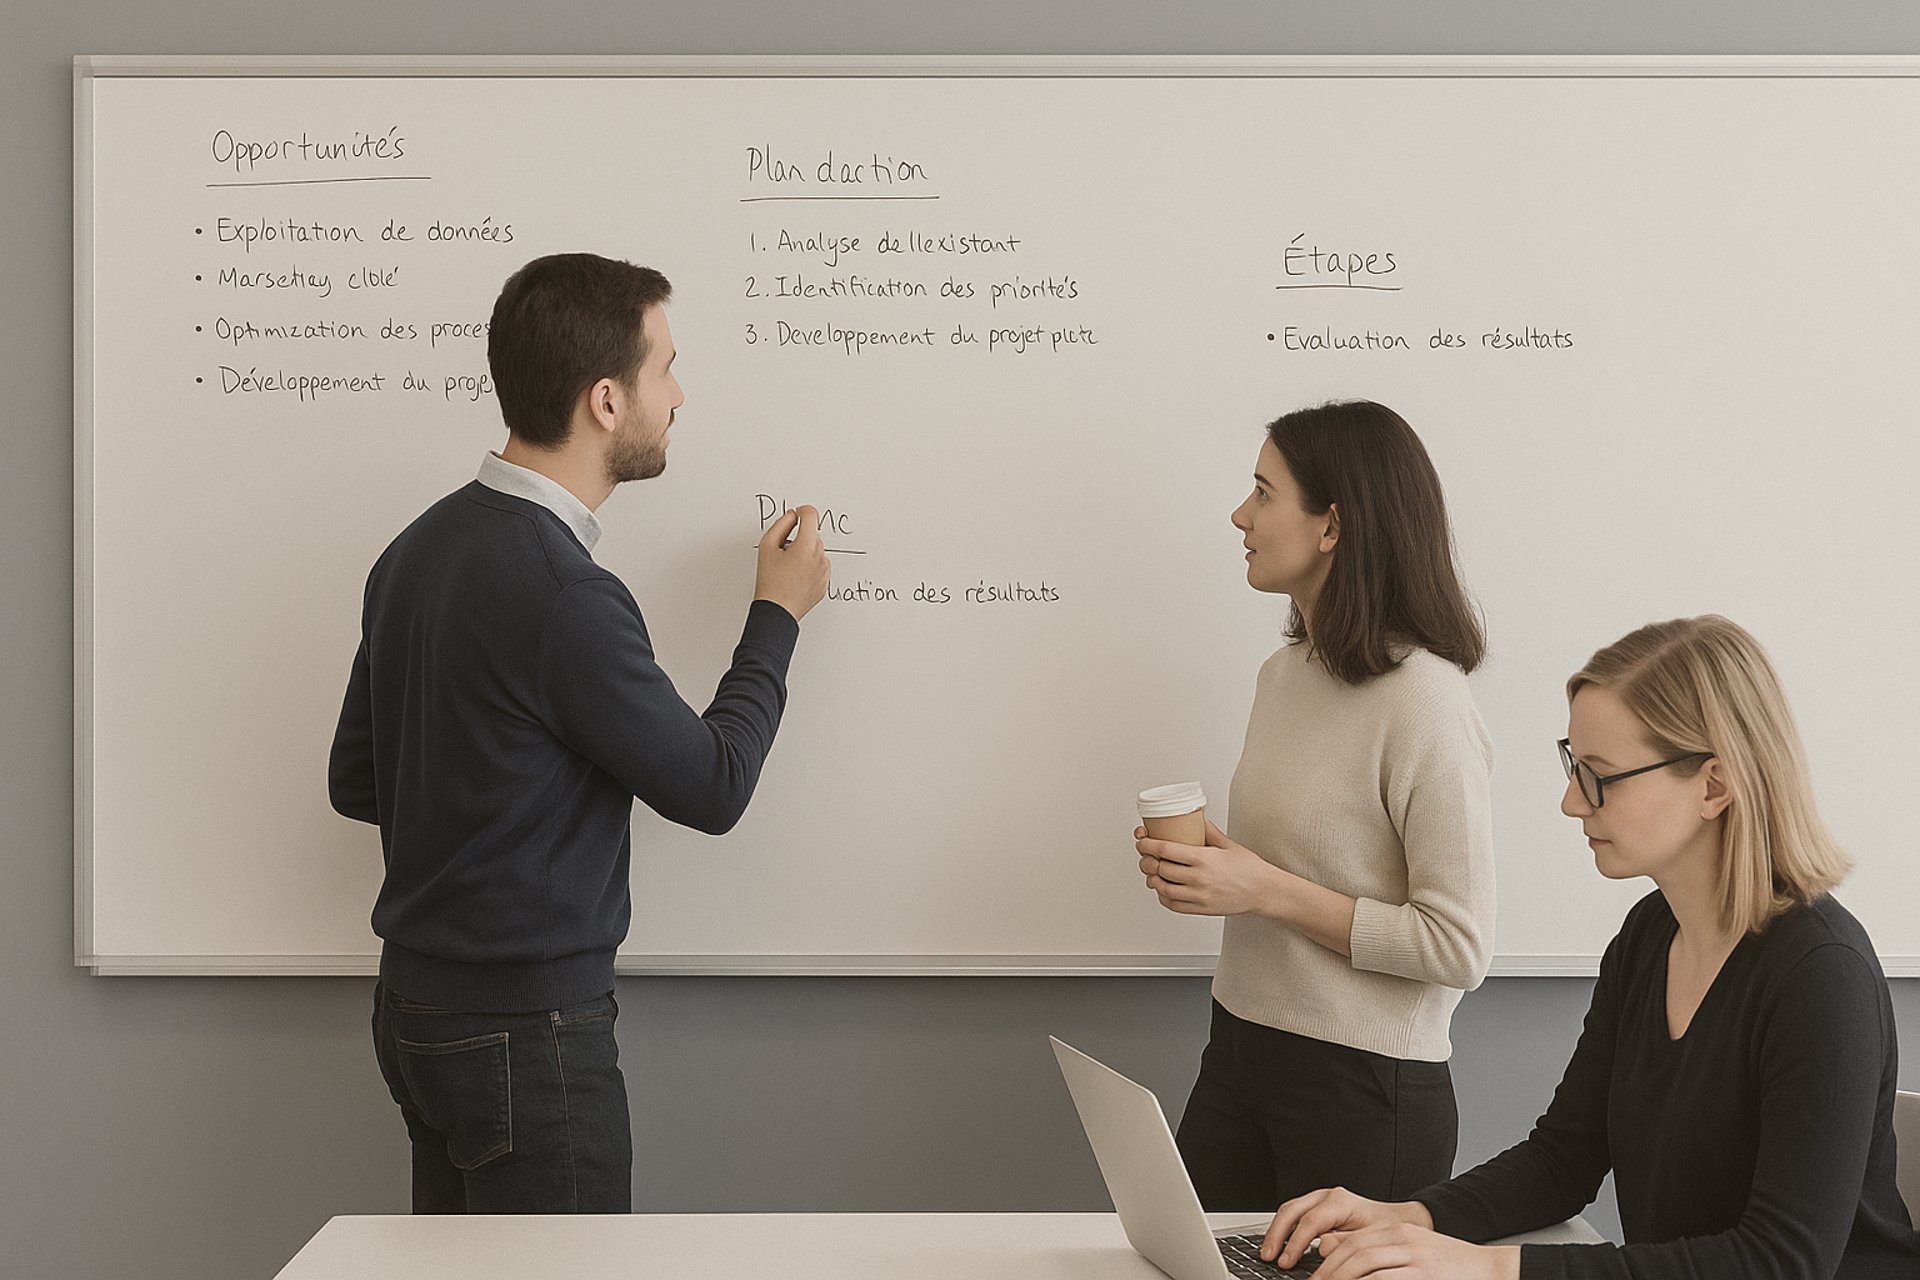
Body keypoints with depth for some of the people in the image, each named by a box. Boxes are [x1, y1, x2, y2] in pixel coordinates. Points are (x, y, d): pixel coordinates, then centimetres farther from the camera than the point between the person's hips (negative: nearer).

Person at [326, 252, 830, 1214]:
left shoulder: (420, 549, 4)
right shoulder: (561, 594, -24)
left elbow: (356, 781, 13)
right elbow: (712, 787, -12)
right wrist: (778, 615, 1)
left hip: (416, 1004, 9)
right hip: (524, 1026, -9)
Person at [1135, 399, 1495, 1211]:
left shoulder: (1424, 702, -18)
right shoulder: (1284, 673, 7)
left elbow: (1458, 946, -19)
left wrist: (1267, 891, -21)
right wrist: (1195, 865, 1)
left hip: (1365, 1090, -7)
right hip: (1238, 1054, 8)